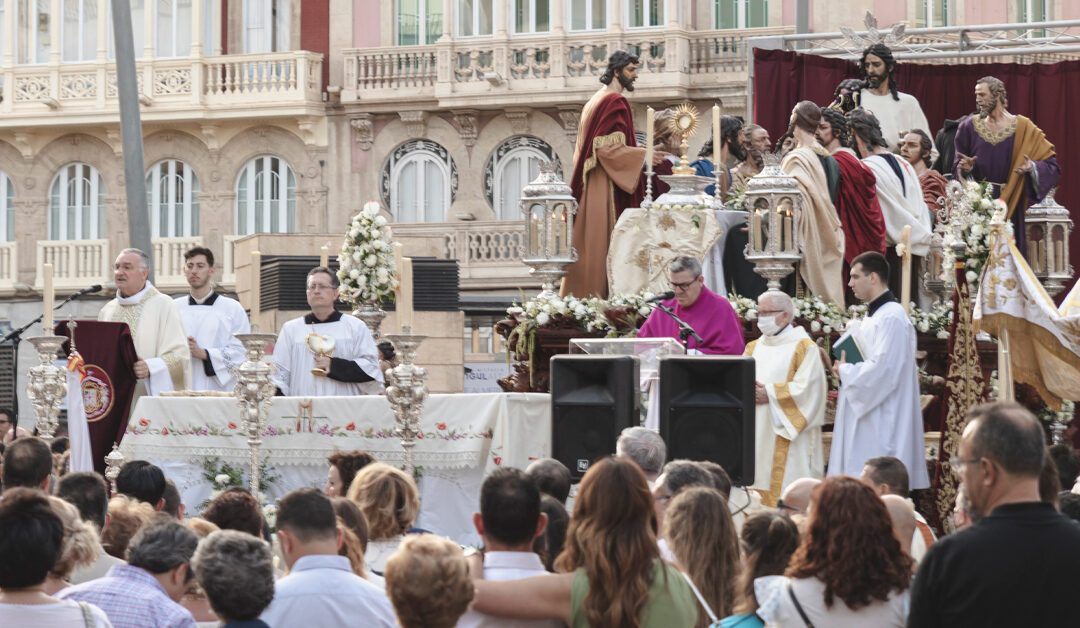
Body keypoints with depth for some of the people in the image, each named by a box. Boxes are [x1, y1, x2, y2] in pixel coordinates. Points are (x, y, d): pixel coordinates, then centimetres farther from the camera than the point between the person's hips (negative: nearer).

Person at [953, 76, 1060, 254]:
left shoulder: (1023, 128, 1)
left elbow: (1051, 164, -1)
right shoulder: (970, 127, 8)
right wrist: (965, 168, -11)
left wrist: (1033, 167, -20)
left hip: (1009, 204, -2)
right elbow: (957, 166, 11)